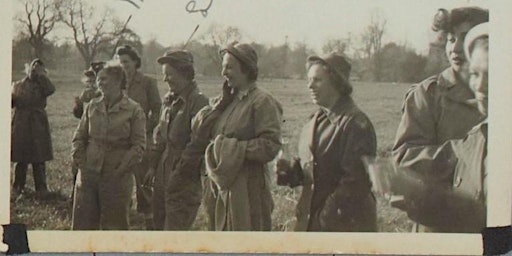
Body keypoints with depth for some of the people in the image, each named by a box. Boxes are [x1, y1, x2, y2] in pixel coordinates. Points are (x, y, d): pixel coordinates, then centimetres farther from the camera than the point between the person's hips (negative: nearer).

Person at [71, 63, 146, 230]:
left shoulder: (134, 111, -5)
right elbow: (79, 137, 12)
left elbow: (139, 146, -8)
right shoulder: (92, 107, 8)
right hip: (88, 175, 4)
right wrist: (79, 161, -1)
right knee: (83, 223, 7)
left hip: (117, 179, -4)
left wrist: (121, 169, -14)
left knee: (114, 224, 6)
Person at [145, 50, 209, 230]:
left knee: (174, 233, -8)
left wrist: (179, 174, -16)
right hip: (163, 176, 8)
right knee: (159, 226, 14)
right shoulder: (169, 101, 12)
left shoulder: (198, 102, -14)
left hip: (184, 180, -8)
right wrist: (153, 166, 12)